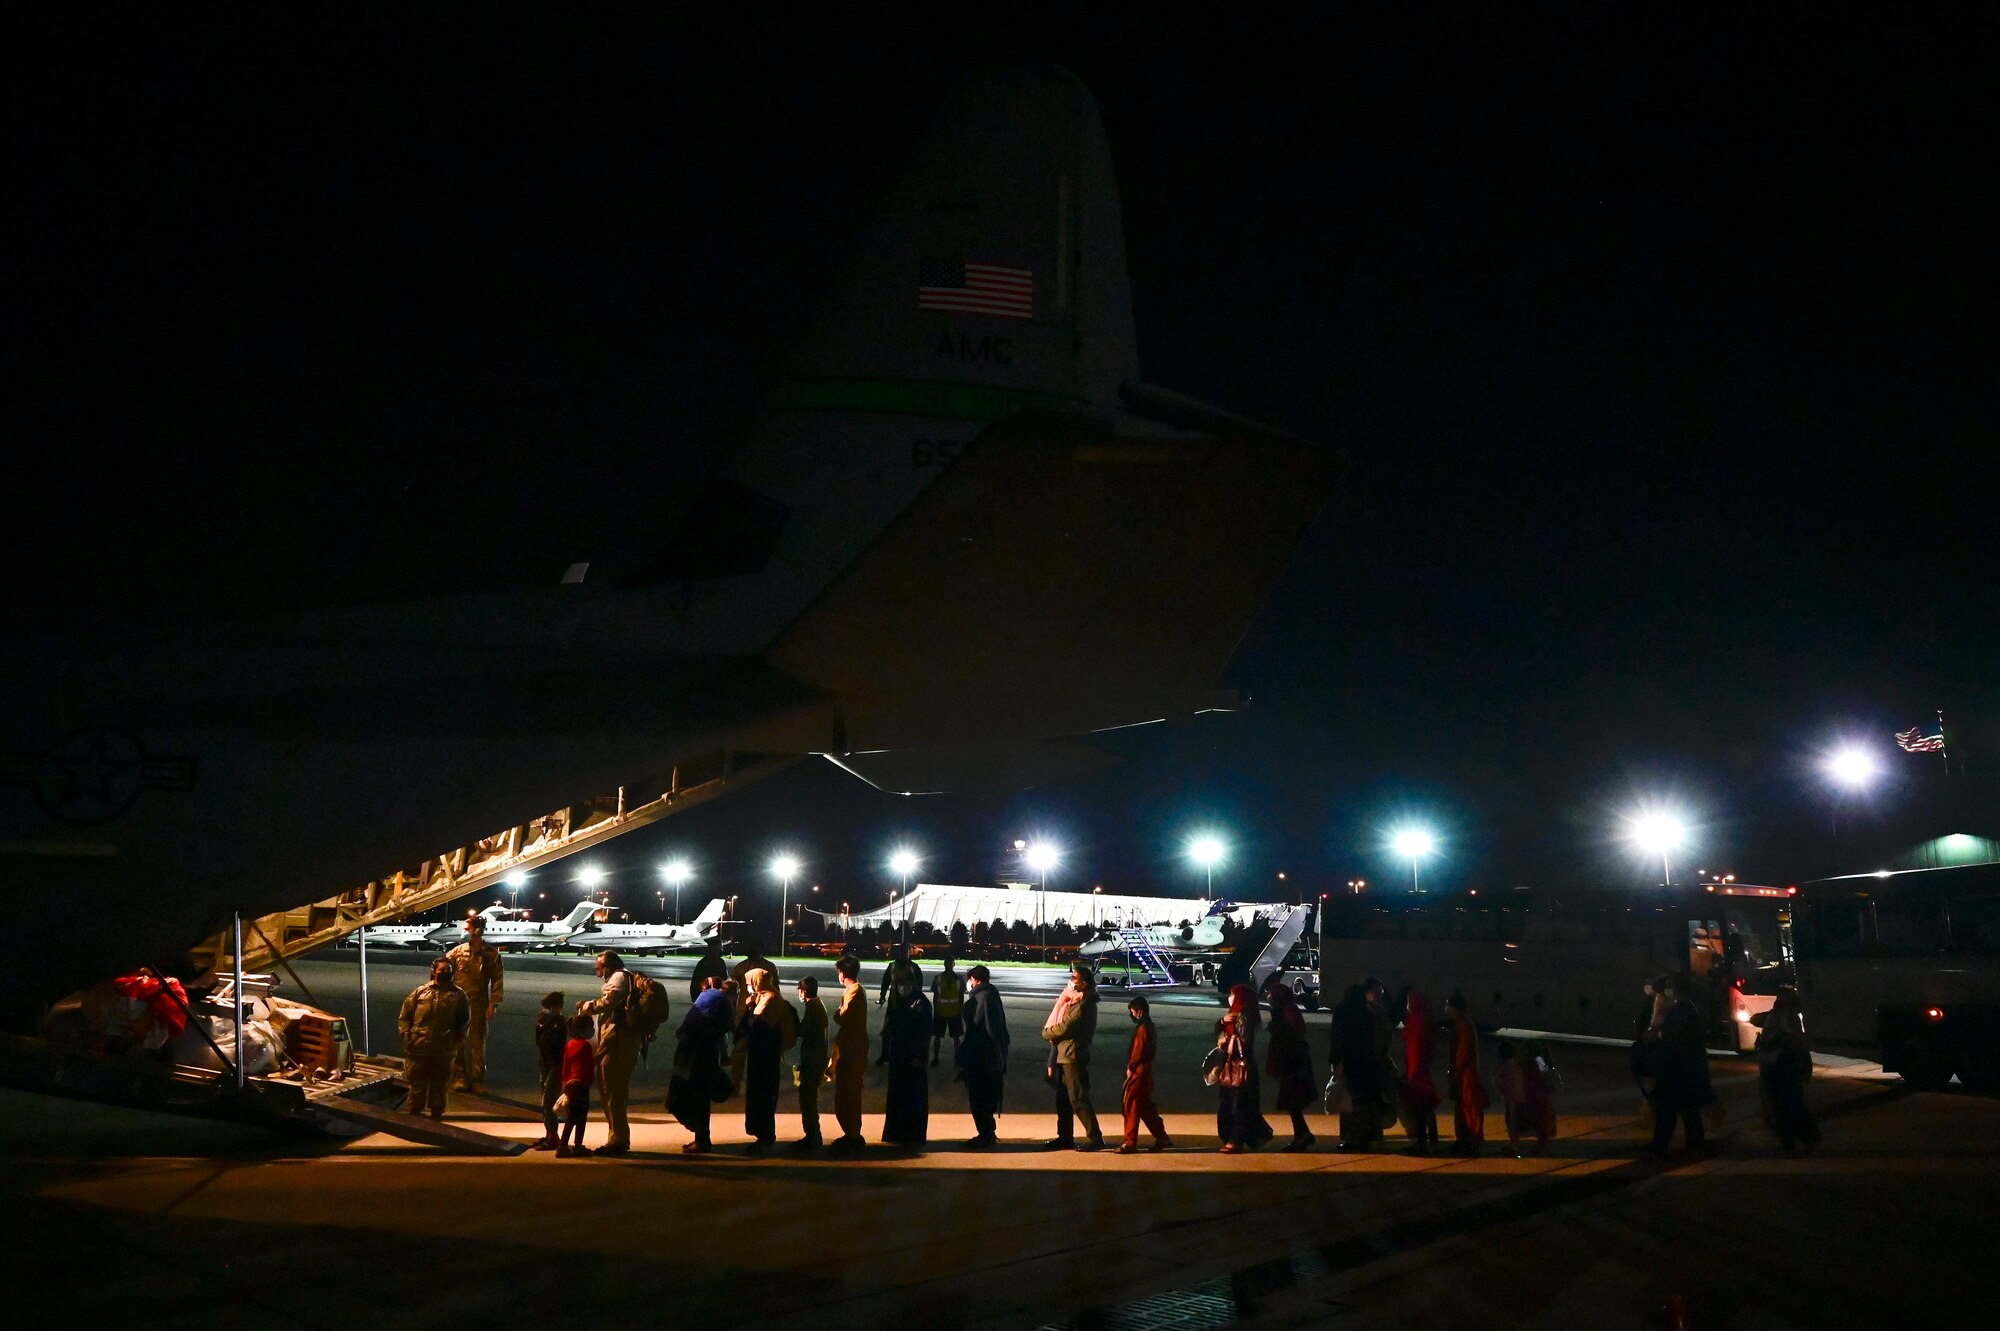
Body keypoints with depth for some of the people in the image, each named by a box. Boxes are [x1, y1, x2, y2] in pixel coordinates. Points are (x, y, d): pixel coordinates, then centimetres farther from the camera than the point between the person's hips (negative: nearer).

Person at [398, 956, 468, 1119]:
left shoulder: (457, 995, 3)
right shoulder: (420, 991, 3)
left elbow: (465, 1020, 10)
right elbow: (405, 1015, 7)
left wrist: (457, 1038, 3)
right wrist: (407, 1035, -2)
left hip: (443, 1051, 0)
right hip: (418, 1049, 0)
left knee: (439, 1087, 10)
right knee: (417, 1085, 8)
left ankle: (436, 1115, 22)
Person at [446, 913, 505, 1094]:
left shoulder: (491, 954, -2)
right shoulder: (457, 951, 1)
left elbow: (497, 980, -1)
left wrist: (493, 1004, -8)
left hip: (479, 1006, -1)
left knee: (478, 1044, 5)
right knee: (458, 1042, 7)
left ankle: (477, 1080, 13)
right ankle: (460, 1077, 17)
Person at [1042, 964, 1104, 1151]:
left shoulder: (1084, 1004, -17)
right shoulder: (1073, 1000, 15)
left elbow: (1064, 1027, -18)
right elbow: (1063, 1025, 16)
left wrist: (1046, 1032, -2)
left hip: (1074, 1057, -10)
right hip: (1064, 1056, 10)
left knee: (1078, 1099, -8)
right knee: (1063, 1098, 14)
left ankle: (1095, 1137, -5)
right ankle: (1065, 1137, 22)